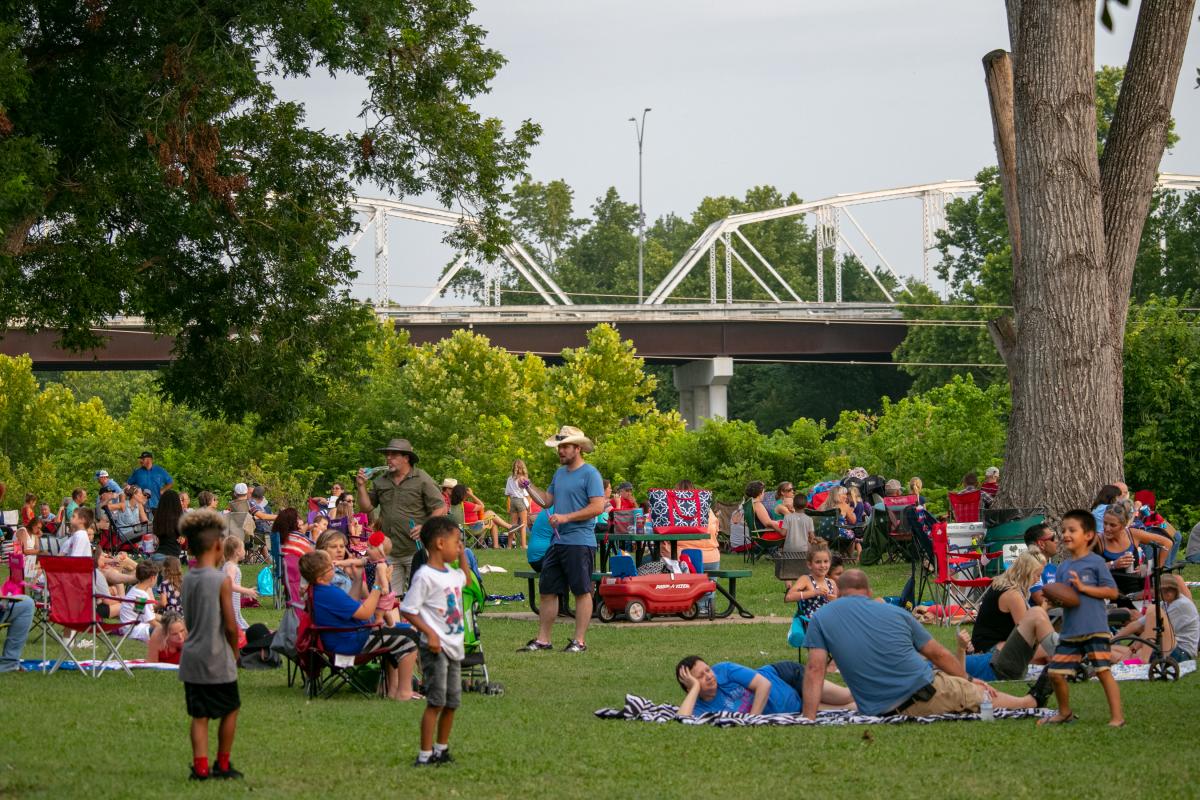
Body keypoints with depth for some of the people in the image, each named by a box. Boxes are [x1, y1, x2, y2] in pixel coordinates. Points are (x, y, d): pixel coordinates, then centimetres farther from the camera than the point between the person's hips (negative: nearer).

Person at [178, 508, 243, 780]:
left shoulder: (187, 579, 2)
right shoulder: (222, 580, -14)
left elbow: (188, 620, 8)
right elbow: (230, 625, -12)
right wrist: (235, 651, 3)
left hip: (191, 656, 5)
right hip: (218, 657, -5)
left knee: (199, 715, 9)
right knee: (230, 709, 13)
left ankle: (200, 767, 3)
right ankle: (223, 765, 17)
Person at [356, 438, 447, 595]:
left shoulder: (422, 480, -4)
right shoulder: (380, 481, 11)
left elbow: (440, 508, -5)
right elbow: (366, 508, 14)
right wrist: (361, 486, 0)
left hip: (415, 551, -5)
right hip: (389, 552, 5)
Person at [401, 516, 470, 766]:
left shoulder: (451, 574, 12)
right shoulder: (425, 576, -16)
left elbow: (466, 580, 36)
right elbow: (408, 610, -17)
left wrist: (462, 557, 22)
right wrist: (430, 633, -23)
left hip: (454, 646, 9)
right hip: (435, 647, -9)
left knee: (452, 701, 13)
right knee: (436, 701, -9)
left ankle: (441, 748, 26)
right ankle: (425, 754, -6)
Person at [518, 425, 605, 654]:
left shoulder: (590, 474, -9)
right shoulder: (560, 474, 16)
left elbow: (598, 507, -17)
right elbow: (546, 500, 20)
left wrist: (566, 517, -19)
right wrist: (527, 484, 6)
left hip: (580, 542, -9)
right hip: (557, 541, 9)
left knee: (582, 591, -1)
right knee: (547, 590, 9)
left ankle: (579, 641, 3)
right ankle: (543, 640, 15)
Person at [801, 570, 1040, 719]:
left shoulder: (820, 620, 4)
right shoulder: (895, 612, 8)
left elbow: (815, 670, -7)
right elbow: (939, 654, 16)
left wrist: (809, 720, -8)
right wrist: (968, 680, 30)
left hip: (881, 712, 1)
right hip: (930, 691, 0)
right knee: (984, 697, 25)